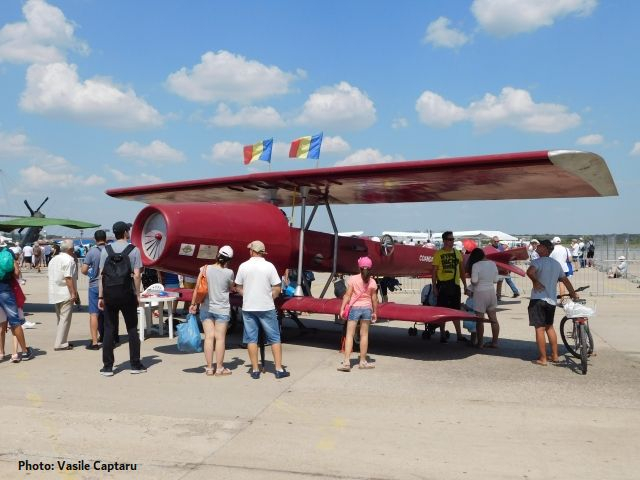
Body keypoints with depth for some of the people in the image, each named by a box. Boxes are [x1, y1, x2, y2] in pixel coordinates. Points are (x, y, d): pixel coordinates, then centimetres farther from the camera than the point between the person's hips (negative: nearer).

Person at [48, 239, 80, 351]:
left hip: (55, 293, 9)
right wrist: (73, 293, -18)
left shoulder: (53, 259, 14)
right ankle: (60, 344, -4)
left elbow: (50, 276, 17)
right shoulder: (69, 260, -13)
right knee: (65, 319, -4)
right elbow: (68, 278, -20)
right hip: (65, 294, -9)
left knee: (59, 318, 17)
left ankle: (60, 341, 22)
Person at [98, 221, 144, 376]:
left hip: (109, 294, 2)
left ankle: (107, 366, 7)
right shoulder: (134, 250, -2)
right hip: (127, 294, -2)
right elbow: (136, 275, -8)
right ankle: (135, 365, 12)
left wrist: (100, 296, 4)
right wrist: (137, 294, 0)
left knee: (109, 329, 7)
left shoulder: (106, 250, 4)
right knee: (132, 329, 8)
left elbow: (101, 274, 1)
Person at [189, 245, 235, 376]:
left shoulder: (205, 269, -4)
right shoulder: (229, 273, -7)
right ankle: (219, 368, 9)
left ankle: (209, 368, 9)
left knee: (209, 337, 5)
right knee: (220, 338, 3)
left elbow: (197, 288, -5)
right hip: (222, 309, -2)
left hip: (206, 308, 2)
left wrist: (193, 304, 3)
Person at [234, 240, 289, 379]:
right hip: (267, 308, -1)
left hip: (248, 307, 2)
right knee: (275, 338, 8)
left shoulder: (243, 266, -2)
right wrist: (270, 298, 7)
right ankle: (279, 369, 7)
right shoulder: (269, 266, -7)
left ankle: (255, 370, 10)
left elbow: (238, 287, 5)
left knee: (251, 339, 9)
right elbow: (277, 288, -8)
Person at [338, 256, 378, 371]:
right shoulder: (372, 282, -2)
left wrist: (342, 309, -6)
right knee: (364, 335, 11)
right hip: (367, 308, 2)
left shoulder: (353, 279, -8)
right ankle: (363, 361, 18)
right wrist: (375, 312, 12)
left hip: (354, 308, -2)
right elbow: (374, 299, 2)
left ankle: (346, 362, -7)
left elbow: (347, 295, -10)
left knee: (349, 334, 0)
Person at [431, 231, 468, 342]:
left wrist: (465, 285, 11)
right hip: (443, 285, -4)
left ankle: (459, 334, 17)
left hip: (455, 285, 4)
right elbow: (434, 271, -4)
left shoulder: (458, 253, 10)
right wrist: (434, 287, -10)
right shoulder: (438, 254, -4)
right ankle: (442, 335, 13)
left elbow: (462, 270, 14)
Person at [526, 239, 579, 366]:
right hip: (551, 300, 7)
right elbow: (565, 280, 20)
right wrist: (573, 294, 31)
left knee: (540, 328, -2)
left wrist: (535, 281, -14)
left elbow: (530, 272, -31)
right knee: (549, 327, 22)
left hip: (538, 299, -7)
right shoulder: (557, 264, 13)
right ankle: (555, 355, 26)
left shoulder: (538, 262, -10)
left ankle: (542, 359, 1)